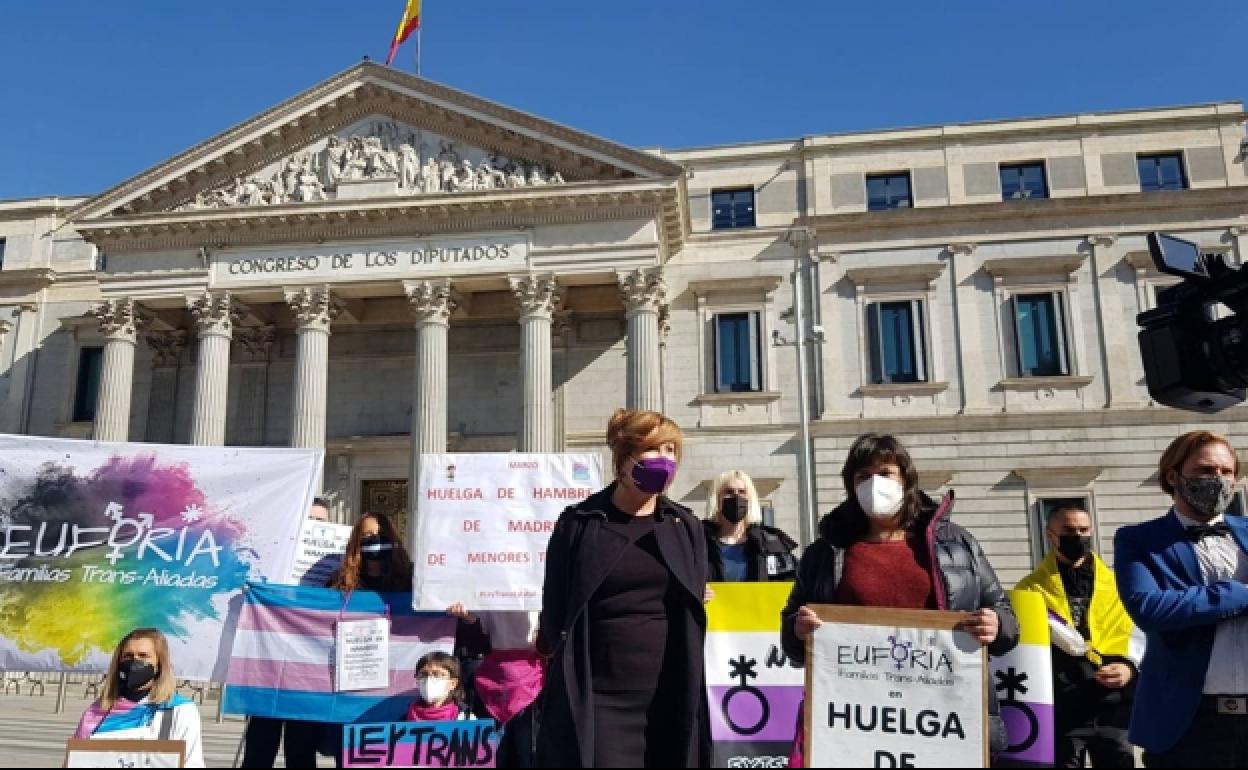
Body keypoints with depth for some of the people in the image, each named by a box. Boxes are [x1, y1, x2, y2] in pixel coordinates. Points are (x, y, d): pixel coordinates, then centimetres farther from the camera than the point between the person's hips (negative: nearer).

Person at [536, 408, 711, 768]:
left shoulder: (686, 527, 9)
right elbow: (555, 610, 3)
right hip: (598, 698, -3)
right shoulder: (578, 524, -2)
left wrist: (690, 694, 8)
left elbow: (693, 616, 12)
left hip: (672, 698, 3)